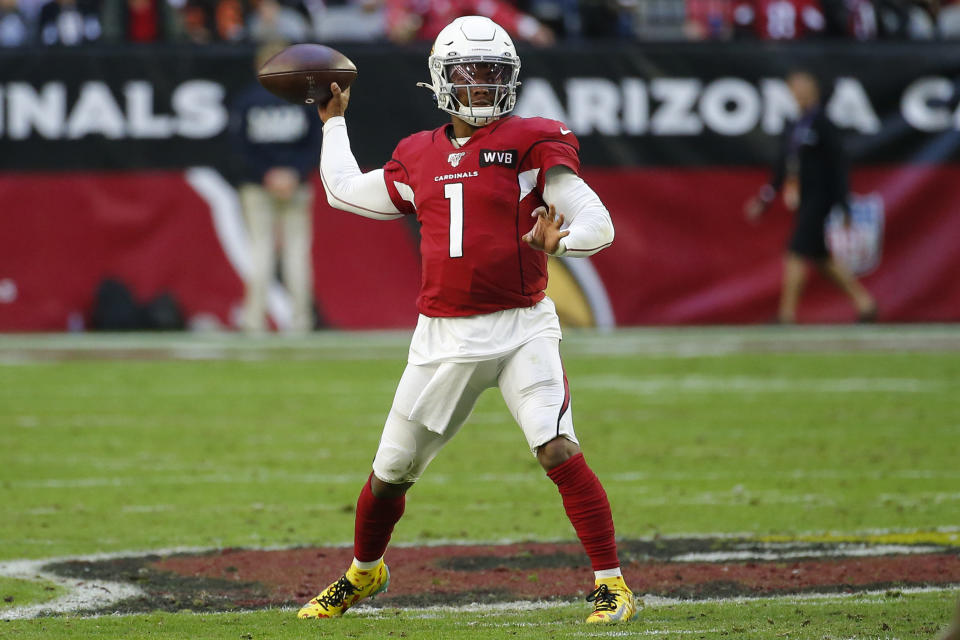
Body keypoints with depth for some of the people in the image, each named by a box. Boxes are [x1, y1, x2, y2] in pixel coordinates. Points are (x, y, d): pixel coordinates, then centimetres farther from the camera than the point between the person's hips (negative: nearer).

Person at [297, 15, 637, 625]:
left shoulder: (531, 145, -4)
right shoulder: (418, 159, 10)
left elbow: (598, 222, -9)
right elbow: (345, 191, 27)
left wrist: (561, 239, -30)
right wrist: (334, 121, 36)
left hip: (522, 328, -4)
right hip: (444, 338, 4)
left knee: (561, 452, -22)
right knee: (391, 472, 12)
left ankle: (612, 583, -14)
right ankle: (363, 574, 38)